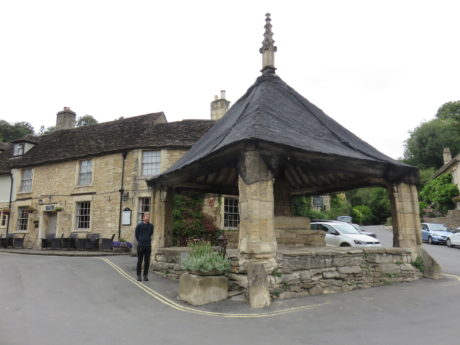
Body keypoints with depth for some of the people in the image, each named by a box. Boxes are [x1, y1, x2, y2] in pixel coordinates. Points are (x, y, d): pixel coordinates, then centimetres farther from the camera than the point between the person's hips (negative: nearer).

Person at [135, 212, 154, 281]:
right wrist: (139, 241, 11)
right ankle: (139, 275, 13)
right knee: (139, 261, 4)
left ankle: (145, 275, 13)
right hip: (140, 246, -2)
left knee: (147, 261, 5)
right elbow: (136, 234, 8)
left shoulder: (151, 226, 3)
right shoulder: (139, 225, -3)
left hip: (148, 246, 2)